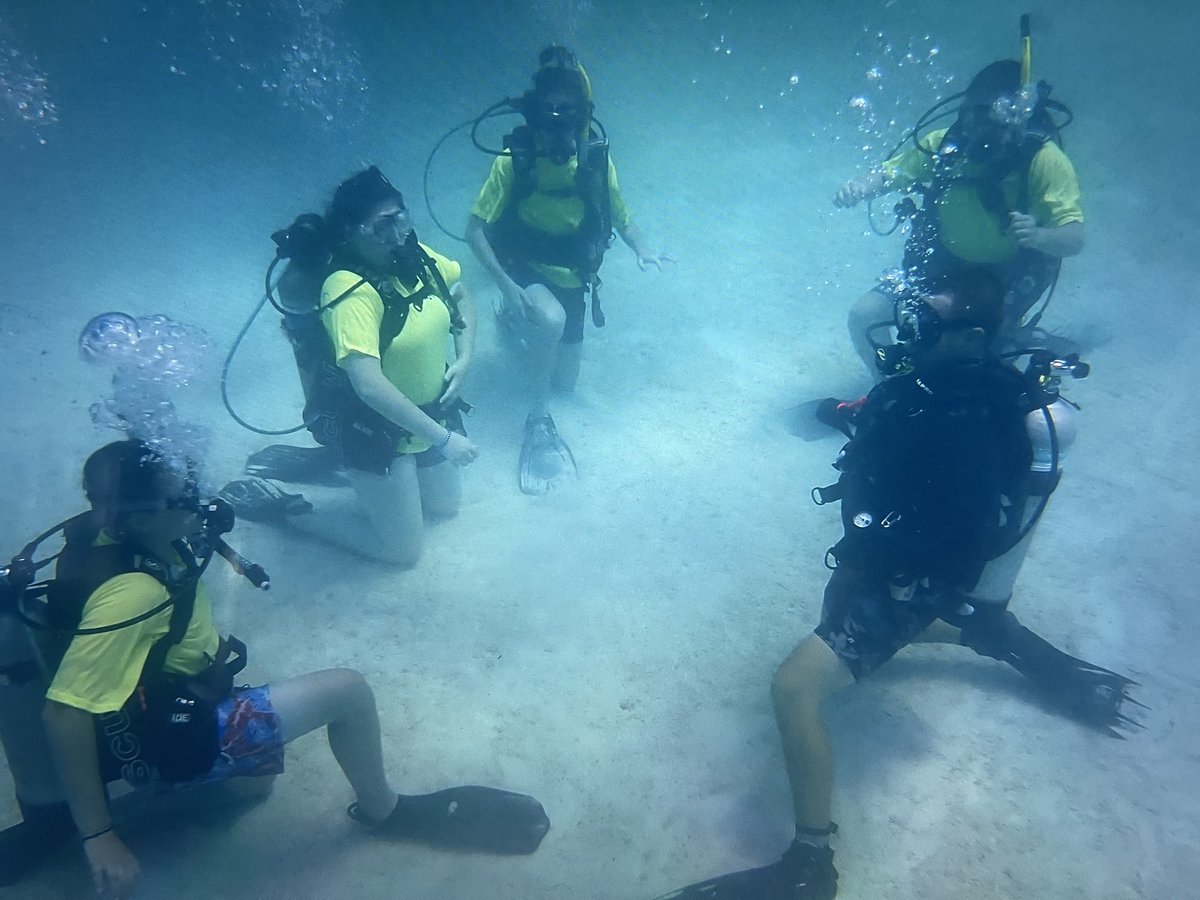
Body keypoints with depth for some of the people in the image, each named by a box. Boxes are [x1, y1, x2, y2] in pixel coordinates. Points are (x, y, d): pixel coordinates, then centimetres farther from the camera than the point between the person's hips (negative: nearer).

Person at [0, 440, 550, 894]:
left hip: (161, 708, 9)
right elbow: (64, 716, -34)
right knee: (346, 692, -14)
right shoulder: (133, 593, -36)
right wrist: (99, 838, -29)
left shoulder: (108, 533, -11)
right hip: (173, 745, -9)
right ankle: (384, 812, 11)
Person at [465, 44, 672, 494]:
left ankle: (515, 319, 46)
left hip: (570, 279, 4)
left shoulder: (597, 160, -12)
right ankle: (538, 423, -18)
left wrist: (643, 250, -20)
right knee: (551, 320, -40)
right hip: (523, 270, -4)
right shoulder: (514, 161, -21)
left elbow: (621, 218, 1)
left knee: (565, 381, 16)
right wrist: (506, 284, -31)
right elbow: (475, 229, -19)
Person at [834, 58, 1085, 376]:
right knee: (863, 316, -12)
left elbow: (1074, 238, -23)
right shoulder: (946, 143, -12)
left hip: (1005, 278, -3)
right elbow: (886, 176, -3)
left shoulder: (1043, 159, -20)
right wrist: (859, 187, -28)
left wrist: (1037, 236, -47)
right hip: (940, 263, 3)